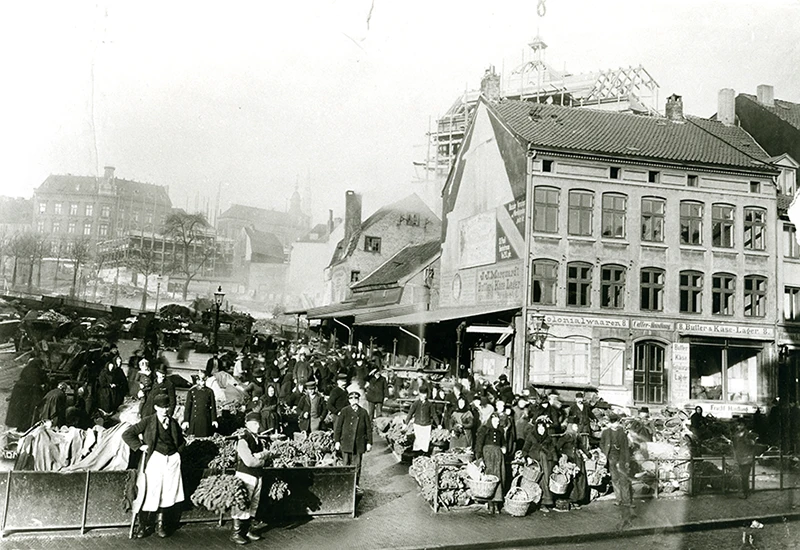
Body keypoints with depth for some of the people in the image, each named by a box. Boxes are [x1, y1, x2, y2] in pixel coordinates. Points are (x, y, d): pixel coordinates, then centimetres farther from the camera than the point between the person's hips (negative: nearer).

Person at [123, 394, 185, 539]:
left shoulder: (173, 423, 11)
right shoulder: (148, 421, 0)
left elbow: (182, 441, 25)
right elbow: (127, 434, -1)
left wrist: (178, 452, 10)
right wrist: (140, 446, -7)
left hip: (172, 460, 4)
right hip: (155, 459, -4)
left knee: (167, 493, 7)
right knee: (151, 492, -6)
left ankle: (161, 524, 20)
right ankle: (145, 525, 8)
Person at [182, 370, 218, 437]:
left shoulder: (209, 391, 5)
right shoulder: (192, 392, 2)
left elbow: (213, 406, 6)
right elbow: (187, 407, 3)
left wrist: (214, 420, 3)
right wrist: (185, 421, -2)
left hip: (206, 421, 1)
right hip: (194, 420, -1)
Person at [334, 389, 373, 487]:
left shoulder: (363, 412, 6)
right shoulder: (344, 411, 3)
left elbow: (369, 428, 8)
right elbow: (337, 427, 3)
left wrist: (369, 442, 5)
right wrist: (337, 441, -2)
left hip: (359, 445, 1)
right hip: (346, 443, -1)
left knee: (357, 465, 3)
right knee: (346, 464, 1)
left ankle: (355, 484, 12)